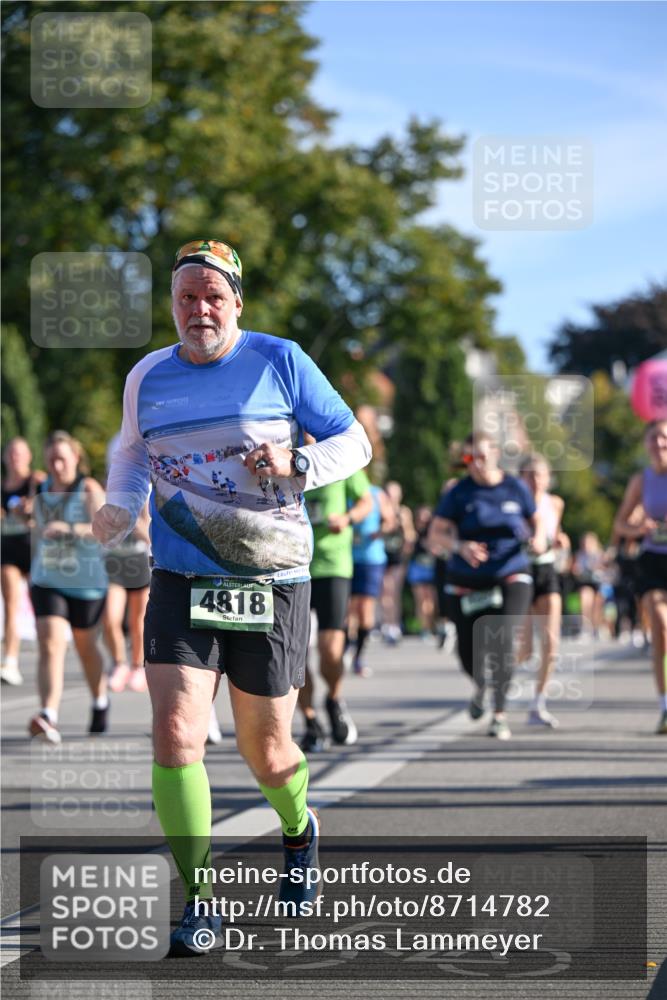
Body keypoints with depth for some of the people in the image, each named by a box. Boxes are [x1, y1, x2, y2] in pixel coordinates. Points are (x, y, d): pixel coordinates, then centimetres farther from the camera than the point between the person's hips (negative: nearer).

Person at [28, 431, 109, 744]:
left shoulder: (89, 489, -10)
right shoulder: (41, 492, 5)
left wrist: (70, 529, -40)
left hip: (87, 584, -2)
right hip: (47, 582, 2)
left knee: (86, 648, 16)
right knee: (50, 645, -17)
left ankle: (100, 702, 43)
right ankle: (48, 718, -30)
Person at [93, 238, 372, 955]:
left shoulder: (280, 361, -2)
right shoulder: (147, 377, 6)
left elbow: (354, 443, 3)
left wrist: (296, 464, -16)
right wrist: (121, 505, 6)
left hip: (272, 584, -2)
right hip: (180, 581, 2)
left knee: (266, 752, 7)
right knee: (175, 736, -15)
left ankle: (298, 829, 43)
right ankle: (199, 902, -4)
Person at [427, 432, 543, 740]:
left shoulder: (516, 488, 2)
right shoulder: (458, 493, -3)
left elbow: (536, 522, 15)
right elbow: (435, 536, -6)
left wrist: (538, 538, -9)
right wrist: (460, 546, -26)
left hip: (511, 578, -1)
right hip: (468, 583, 1)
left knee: (502, 639, -21)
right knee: (469, 654, 2)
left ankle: (499, 713, -14)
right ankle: (480, 685, 39)